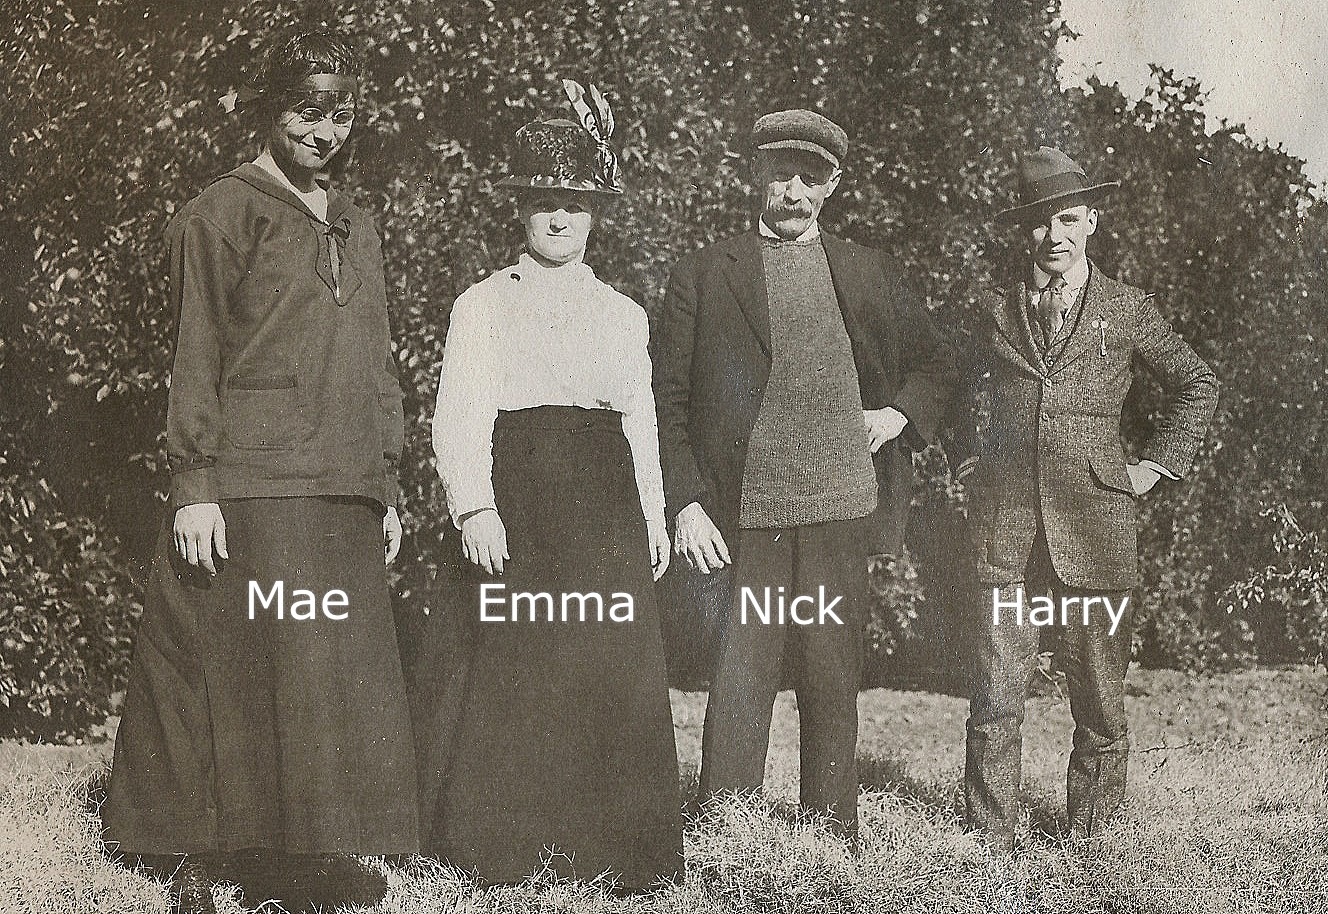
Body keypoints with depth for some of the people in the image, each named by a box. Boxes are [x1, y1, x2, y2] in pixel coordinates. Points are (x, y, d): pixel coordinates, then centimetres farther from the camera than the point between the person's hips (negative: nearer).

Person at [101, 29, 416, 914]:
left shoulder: (356, 227, 20)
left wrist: (387, 487, 16)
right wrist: (195, 485, -11)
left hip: (345, 493, 6)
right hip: (250, 488, -6)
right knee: (245, 669, -6)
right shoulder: (222, 212, 2)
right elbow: (196, 359, -4)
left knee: (344, 672, 4)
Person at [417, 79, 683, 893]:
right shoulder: (483, 303, 6)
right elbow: (461, 414, -3)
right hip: (513, 499, -2)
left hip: (604, 505, 3)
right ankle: (500, 850, 7)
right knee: (506, 671, -3)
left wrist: (654, 515, 10)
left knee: (609, 674, -1)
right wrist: (473, 507, -15)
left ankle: (609, 850, 8)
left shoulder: (625, 315, 17)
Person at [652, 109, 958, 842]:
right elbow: (668, 401, 3)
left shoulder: (871, 275, 14)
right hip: (742, 516, -2)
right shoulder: (704, 275, 6)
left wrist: (902, 414, 5)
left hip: (840, 511, 2)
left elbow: (938, 365, 25)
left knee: (834, 687, 9)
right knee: (738, 688, -3)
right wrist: (684, 504, -6)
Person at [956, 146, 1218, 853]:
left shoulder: (1127, 309, 8)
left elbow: (1197, 384, 17)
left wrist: (1157, 462, 10)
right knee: (994, 697, -3)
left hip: (1094, 524, -1)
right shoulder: (997, 311, 12)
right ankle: (990, 848, 5)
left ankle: (1087, 842, 17)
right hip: (1004, 522, 1)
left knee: (1101, 701, 4)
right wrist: (971, 462, 16)